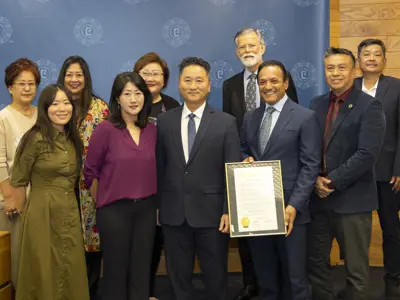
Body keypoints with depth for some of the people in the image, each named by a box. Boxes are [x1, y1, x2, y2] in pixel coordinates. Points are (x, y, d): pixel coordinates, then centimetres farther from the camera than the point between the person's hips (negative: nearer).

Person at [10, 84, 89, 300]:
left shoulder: (72, 138, 6)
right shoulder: (35, 138, -13)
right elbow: (18, 181, -6)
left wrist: (68, 203, 13)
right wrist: (25, 214, -1)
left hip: (70, 213, 6)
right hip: (43, 213, -6)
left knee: (71, 271, 12)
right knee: (44, 271, 8)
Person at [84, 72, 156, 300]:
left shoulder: (152, 130, 2)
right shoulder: (106, 129, -10)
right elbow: (90, 171, -1)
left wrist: (149, 200, 13)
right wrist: (102, 201, 7)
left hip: (146, 208, 4)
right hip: (115, 210, -4)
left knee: (142, 269, 12)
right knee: (116, 269, 8)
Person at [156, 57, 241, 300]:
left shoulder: (226, 122, -2)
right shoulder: (164, 121, 4)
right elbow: (159, 167, 6)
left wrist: (229, 210, -9)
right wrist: (157, 205, 4)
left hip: (211, 211, -2)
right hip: (173, 212, 2)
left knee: (215, 276, 11)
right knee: (178, 275, 15)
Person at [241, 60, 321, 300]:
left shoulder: (305, 117, -5)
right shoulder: (250, 118, 12)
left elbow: (310, 166, -9)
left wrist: (294, 206, -17)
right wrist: (246, 160, -4)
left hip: (288, 209, -5)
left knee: (294, 277, 6)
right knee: (265, 276, 15)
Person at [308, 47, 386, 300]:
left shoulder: (369, 106, -7)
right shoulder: (317, 104, 11)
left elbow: (367, 154, -16)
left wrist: (333, 182, -16)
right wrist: (315, 179, -6)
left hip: (353, 200, -5)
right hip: (319, 198, 6)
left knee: (356, 269, 7)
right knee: (316, 263, 14)